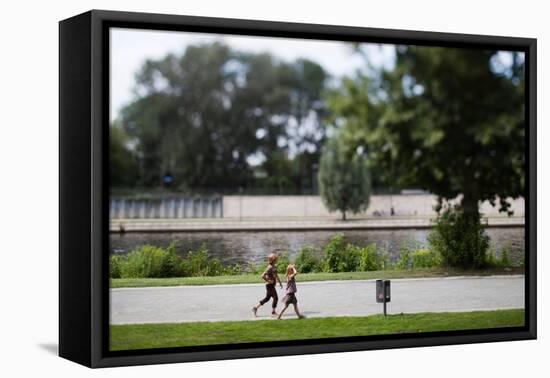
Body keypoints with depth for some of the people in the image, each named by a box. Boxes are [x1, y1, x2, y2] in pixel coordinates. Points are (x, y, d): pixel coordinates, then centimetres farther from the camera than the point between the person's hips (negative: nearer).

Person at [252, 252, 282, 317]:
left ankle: (255, 308, 21)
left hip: (272, 285, 9)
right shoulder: (270, 267, -20)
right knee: (275, 297, -2)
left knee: (267, 298, 16)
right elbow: (263, 276, -25)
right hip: (270, 285, -9)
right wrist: (268, 281, -17)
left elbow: (276, 275, 23)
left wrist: (280, 283, 23)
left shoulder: (274, 266, 9)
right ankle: (273, 311, 9)